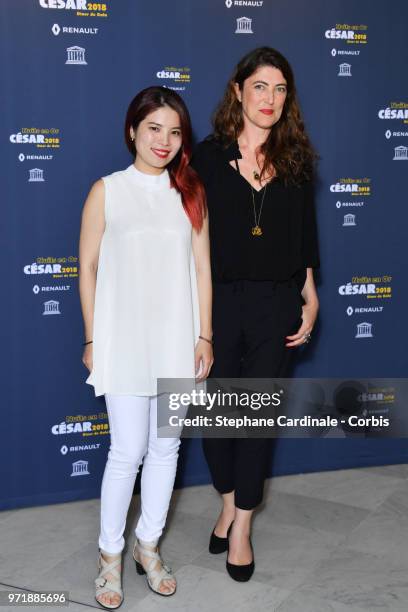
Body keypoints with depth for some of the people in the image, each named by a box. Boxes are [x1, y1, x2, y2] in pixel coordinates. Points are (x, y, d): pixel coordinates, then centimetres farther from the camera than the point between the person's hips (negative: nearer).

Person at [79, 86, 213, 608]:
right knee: (127, 452, 0)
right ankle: (110, 554, 20)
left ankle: (148, 546, 29)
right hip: (124, 342, -3)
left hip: (178, 342, 3)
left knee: (165, 448, 11)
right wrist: (92, 341, 0)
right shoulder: (106, 191, -1)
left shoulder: (191, 192, 6)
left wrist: (204, 336, 3)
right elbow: (88, 269, 1)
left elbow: (201, 268, 6)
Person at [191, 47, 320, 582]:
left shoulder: (297, 160, 4)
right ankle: (229, 503, 33)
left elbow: (305, 236, 8)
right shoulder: (207, 157, -1)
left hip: (276, 305, 1)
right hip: (218, 301, 0)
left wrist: (309, 298, 5)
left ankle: (241, 526, 20)